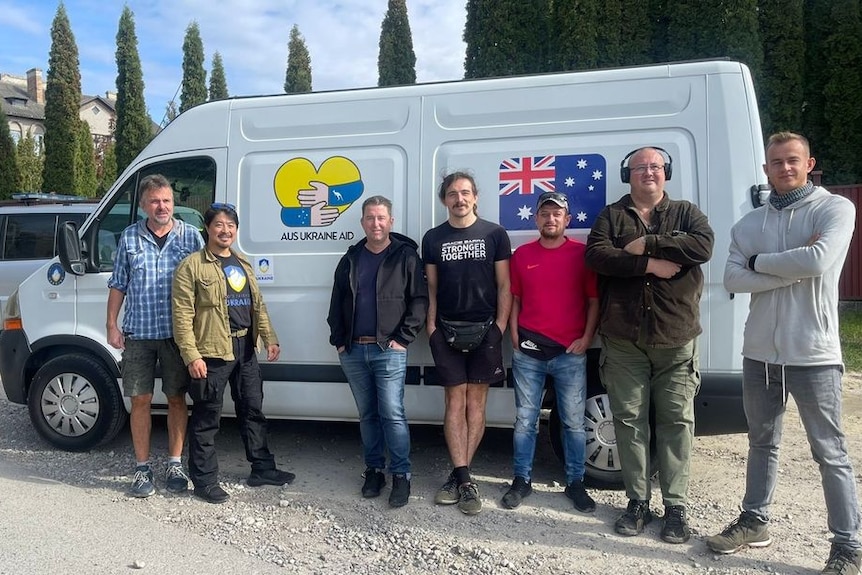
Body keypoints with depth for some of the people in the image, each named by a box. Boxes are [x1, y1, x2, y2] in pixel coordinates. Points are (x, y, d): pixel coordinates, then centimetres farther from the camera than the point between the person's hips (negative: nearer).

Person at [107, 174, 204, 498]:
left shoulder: (191, 236, 1)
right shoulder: (129, 238, 5)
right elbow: (118, 285, 10)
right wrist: (112, 325, 3)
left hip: (178, 334, -1)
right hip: (138, 334, 1)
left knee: (177, 399, 7)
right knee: (140, 401, 6)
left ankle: (175, 464, 21)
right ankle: (142, 469, 18)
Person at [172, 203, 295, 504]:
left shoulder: (243, 265, 15)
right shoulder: (192, 266, -8)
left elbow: (258, 306, 18)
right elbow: (183, 315, -12)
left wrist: (269, 338, 8)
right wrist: (192, 356, -18)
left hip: (245, 349, 7)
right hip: (211, 352, -7)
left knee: (253, 410, 15)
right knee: (207, 418, 2)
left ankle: (262, 468, 28)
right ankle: (204, 480, 15)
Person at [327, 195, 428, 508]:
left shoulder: (405, 257, -1)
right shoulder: (350, 259, 13)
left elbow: (419, 300, -5)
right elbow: (337, 303, 16)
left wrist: (403, 339, -11)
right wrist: (338, 340, 8)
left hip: (388, 350, -5)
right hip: (353, 351, 5)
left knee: (392, 414, -7)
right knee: (367, 414, 12)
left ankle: (401, 476, 3)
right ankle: (374, 470, 23)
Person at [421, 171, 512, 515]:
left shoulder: (494, 234, 3)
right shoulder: (433, 238, 8)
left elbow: (504, 285, 3)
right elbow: (431, 288, 9)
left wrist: (500, 325, -5)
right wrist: (431, 327, 1)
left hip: (484, 329, -1)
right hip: (447, 330, 1)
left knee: (476, 400, 2)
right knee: (455, 400, 0)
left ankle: (459, 475, 12)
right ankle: (464, 479, 4)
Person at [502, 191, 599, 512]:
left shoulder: (582, 253, 1)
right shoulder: (522, 254, 8)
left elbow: (594, 299, 2)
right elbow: (514, 298, 12)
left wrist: (586, 337, -6)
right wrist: (514, 335, 2)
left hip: (570, 352, -1)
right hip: (528, 351, 2)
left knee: (573, 421, 7)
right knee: (525, 420, 8)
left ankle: (575, 482, 20)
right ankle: (522, 480, 20)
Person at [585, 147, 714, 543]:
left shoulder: (686, 213, 12)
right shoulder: (611, 216, 11)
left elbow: (703, 246, -10)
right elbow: (596, 255, -8)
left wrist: (646, 245, -12)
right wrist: (650, 264, -15)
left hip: (676, 339, 0)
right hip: (623, 340, 0)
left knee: (677, 421, 2)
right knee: (629, 419, 5)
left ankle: (675, 506, 12)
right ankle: (637, 501, 17)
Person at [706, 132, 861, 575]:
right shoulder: (749, 223, 8)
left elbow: (818, 260, -22)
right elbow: (733, 279, -5)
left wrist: (759, 262, -8)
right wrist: (793, 266, -15)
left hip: (813, 354, -5)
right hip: (760, 352, 5)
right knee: (762, 443, 18)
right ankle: (754, 522, 33)